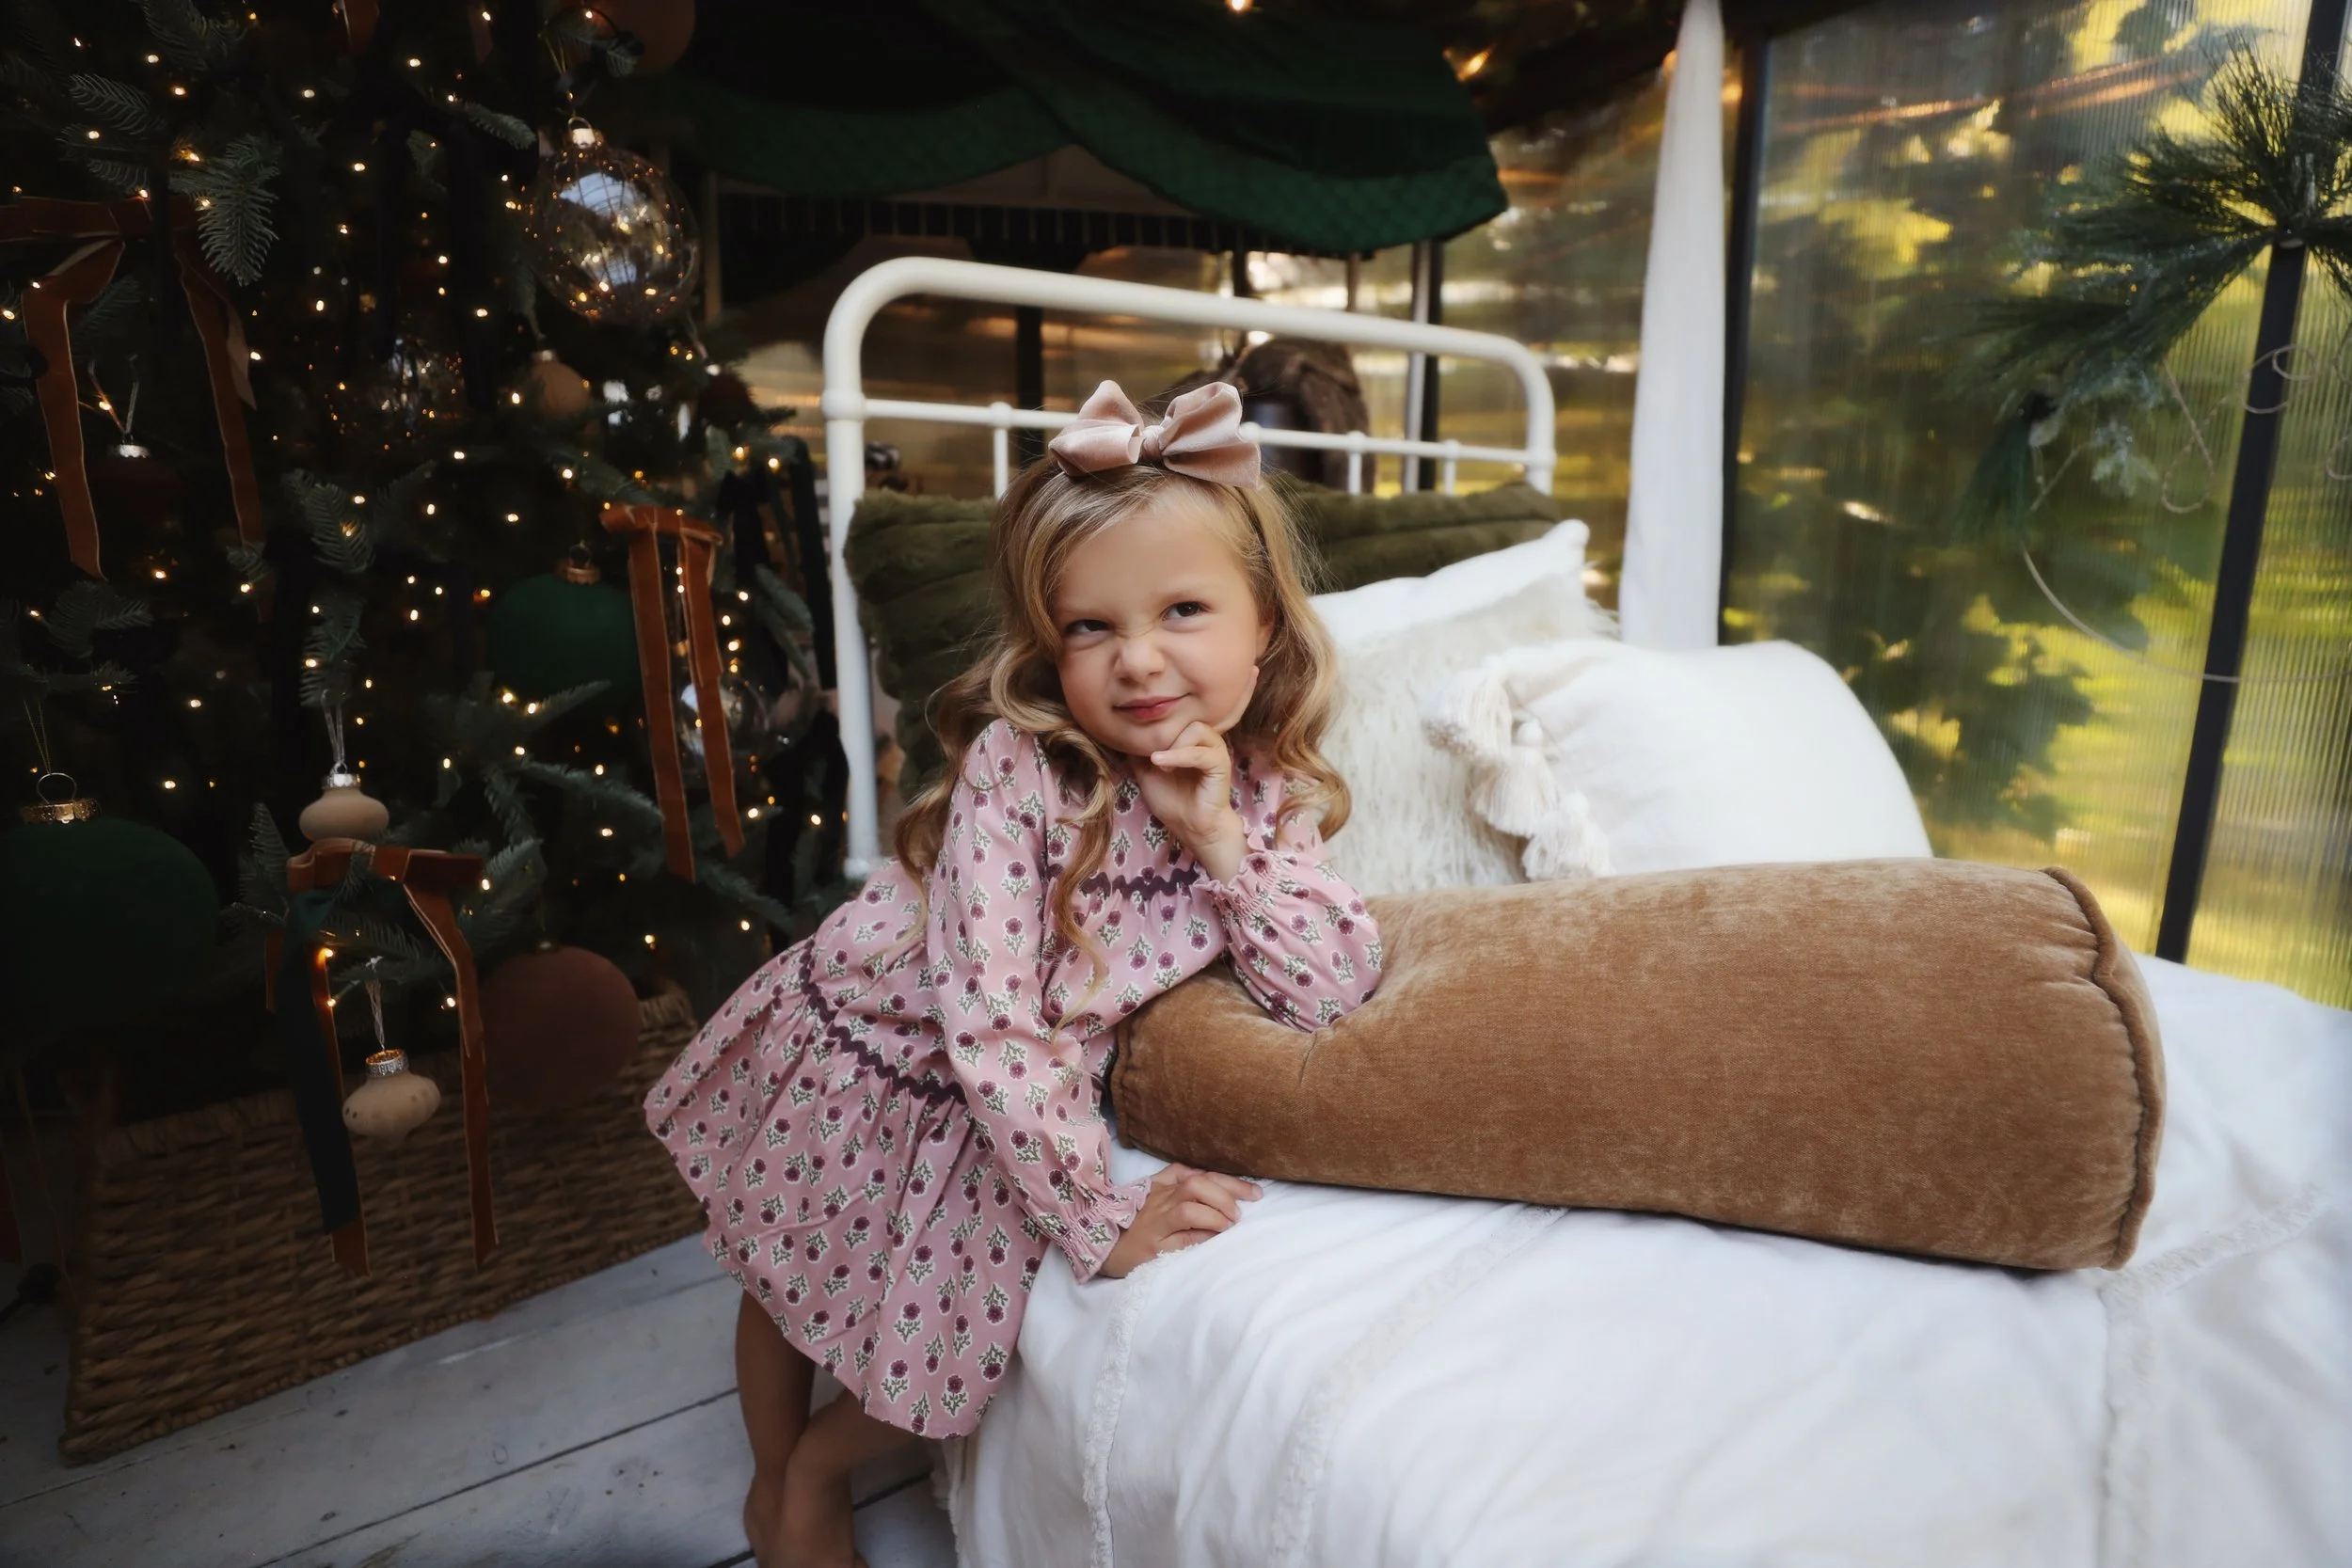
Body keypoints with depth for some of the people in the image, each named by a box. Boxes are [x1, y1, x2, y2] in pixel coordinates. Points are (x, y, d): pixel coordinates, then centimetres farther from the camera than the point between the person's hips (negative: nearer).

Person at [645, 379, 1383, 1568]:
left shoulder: (1265, 792, -15)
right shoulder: (1016, 767, -31)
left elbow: (1336, 995, -20)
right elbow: (990, 1021, -32)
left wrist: (1221, 836, -31)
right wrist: (1097, 1213, -26)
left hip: (1012, 1105, 3)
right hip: (853, 1058, -2)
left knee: (957, 1333, 11)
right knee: (792, 1289, 21)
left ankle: (824, 1468, 46)